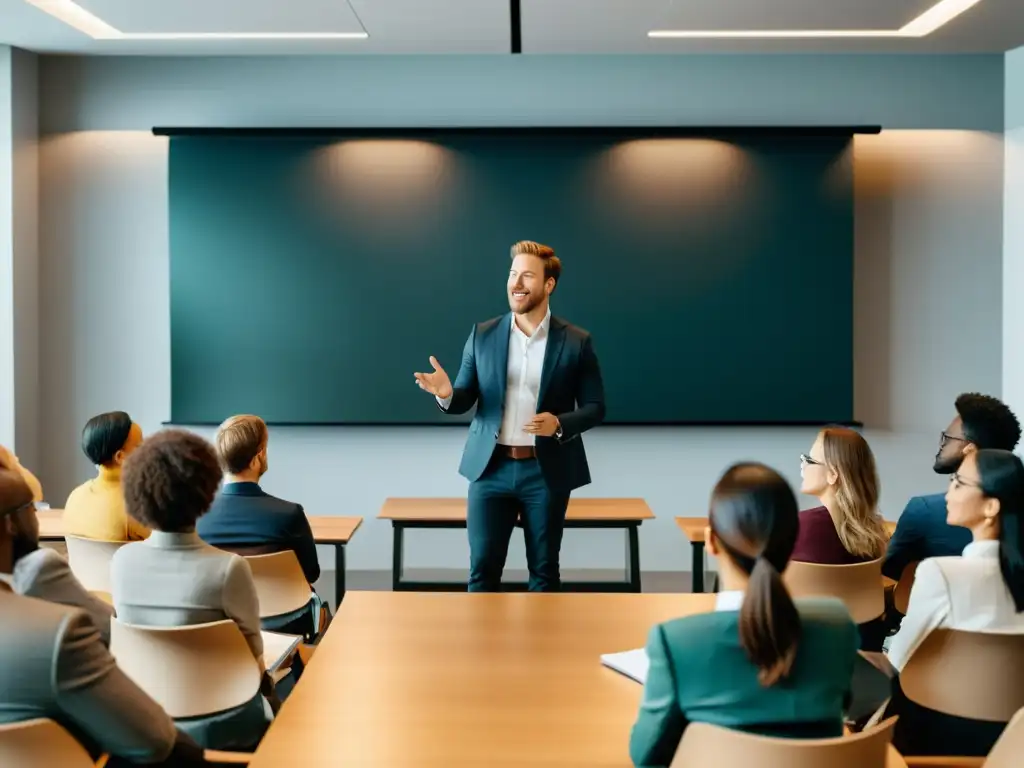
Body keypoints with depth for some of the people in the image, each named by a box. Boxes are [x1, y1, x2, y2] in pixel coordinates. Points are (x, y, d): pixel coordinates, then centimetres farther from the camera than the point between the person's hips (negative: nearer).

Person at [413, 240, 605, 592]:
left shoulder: (577, 342, -2)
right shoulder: (483, 335, 3)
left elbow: (595, 407, 0)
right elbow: (464, 399, 5)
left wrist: (559, 424, -19)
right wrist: (446, 393, -18)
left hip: (546, 471, -1)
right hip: (491, 468, 2)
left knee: (544, 570, 9)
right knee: (482, 568, 5)